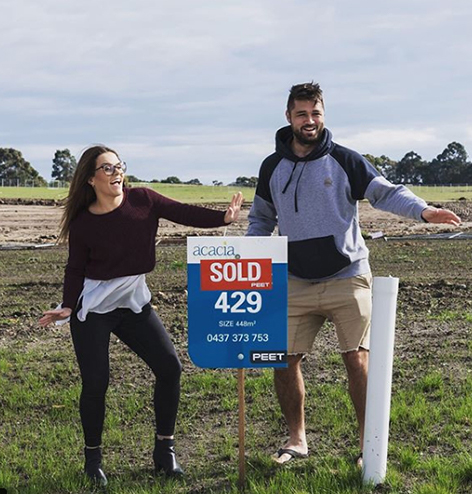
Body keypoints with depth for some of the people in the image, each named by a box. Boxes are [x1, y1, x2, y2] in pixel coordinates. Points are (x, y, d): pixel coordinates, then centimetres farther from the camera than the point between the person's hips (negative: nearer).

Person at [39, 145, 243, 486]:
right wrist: (68, 307, -18)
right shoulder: (83, 223, -10)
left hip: (135, 304, 3)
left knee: (169, 367, -6)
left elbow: (184, 213, -9)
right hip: (93, 310, -3)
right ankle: (93, 457, 16)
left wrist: (224, 217, -21)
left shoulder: (142, 200, -5)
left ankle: (165, 450, 8)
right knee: (96, 382, -6)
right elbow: (75, 270, -4)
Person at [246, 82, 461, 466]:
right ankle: (297, 439, 22)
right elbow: (262, 219, 18)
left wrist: (423, 210, -26)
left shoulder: (344, 160, -2)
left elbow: (385, 192, -8)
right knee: (285, 360, 2)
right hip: (296, 284, 3)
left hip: (347, 278, -3)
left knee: (357, 359, -6)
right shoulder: (272, 168, 7)